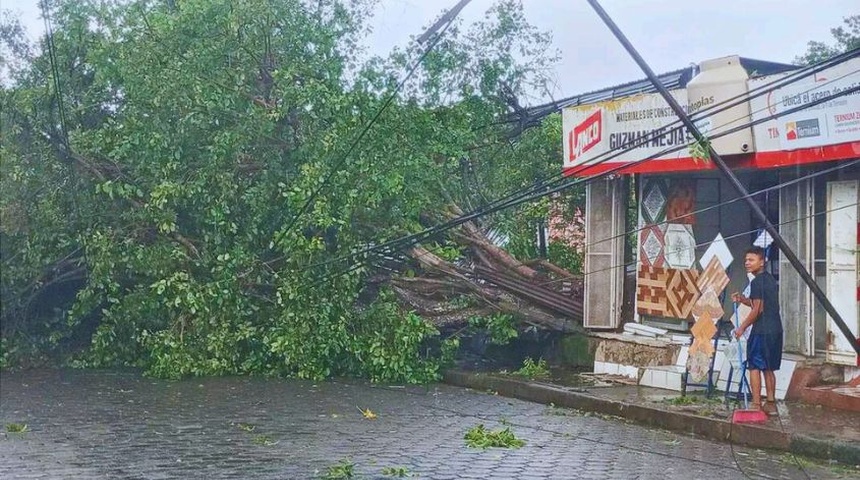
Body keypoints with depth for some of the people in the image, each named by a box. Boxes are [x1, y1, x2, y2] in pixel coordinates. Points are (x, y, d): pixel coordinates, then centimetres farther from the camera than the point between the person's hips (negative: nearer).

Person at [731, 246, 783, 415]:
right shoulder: (770, 279, 15)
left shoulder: (757, 282, -14)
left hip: (762, 330, -9)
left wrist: (742, 327, -10)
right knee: (768, 368, 14)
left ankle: (756, 405, -4)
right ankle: (771, 403, 17)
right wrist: (743, 299, 12)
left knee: (754, 367, -3)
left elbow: (758, 309, -17)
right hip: (775, 330, 9)